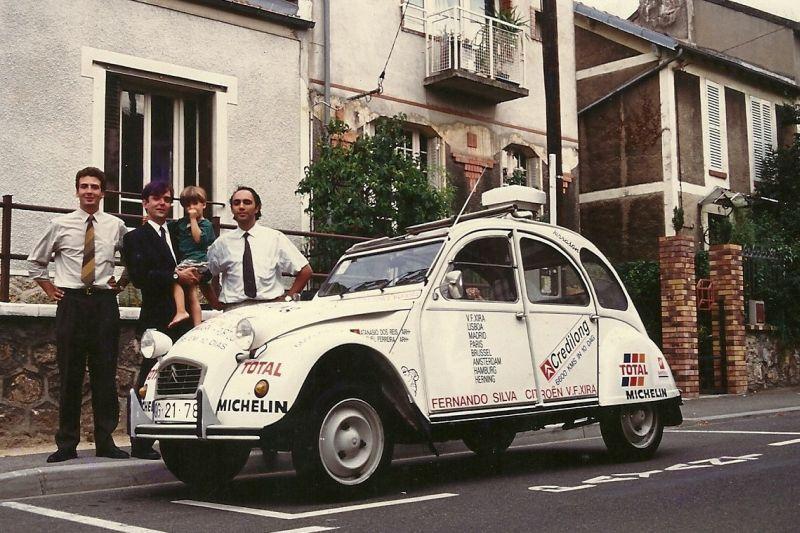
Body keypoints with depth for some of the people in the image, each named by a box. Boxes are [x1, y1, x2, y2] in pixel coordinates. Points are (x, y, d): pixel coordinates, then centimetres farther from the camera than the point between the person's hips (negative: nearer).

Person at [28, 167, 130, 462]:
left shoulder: (116, 226, 8)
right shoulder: (60, 225, 5)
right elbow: (36, 261, 17)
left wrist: (121, 282, 11)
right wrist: (49, 288, 8)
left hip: (104, 302, 1)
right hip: (71, 302, -1)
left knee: (105, 374, 1)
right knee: (69, 374, 0)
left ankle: (105, 441, 8)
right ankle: (67, 443, 8)